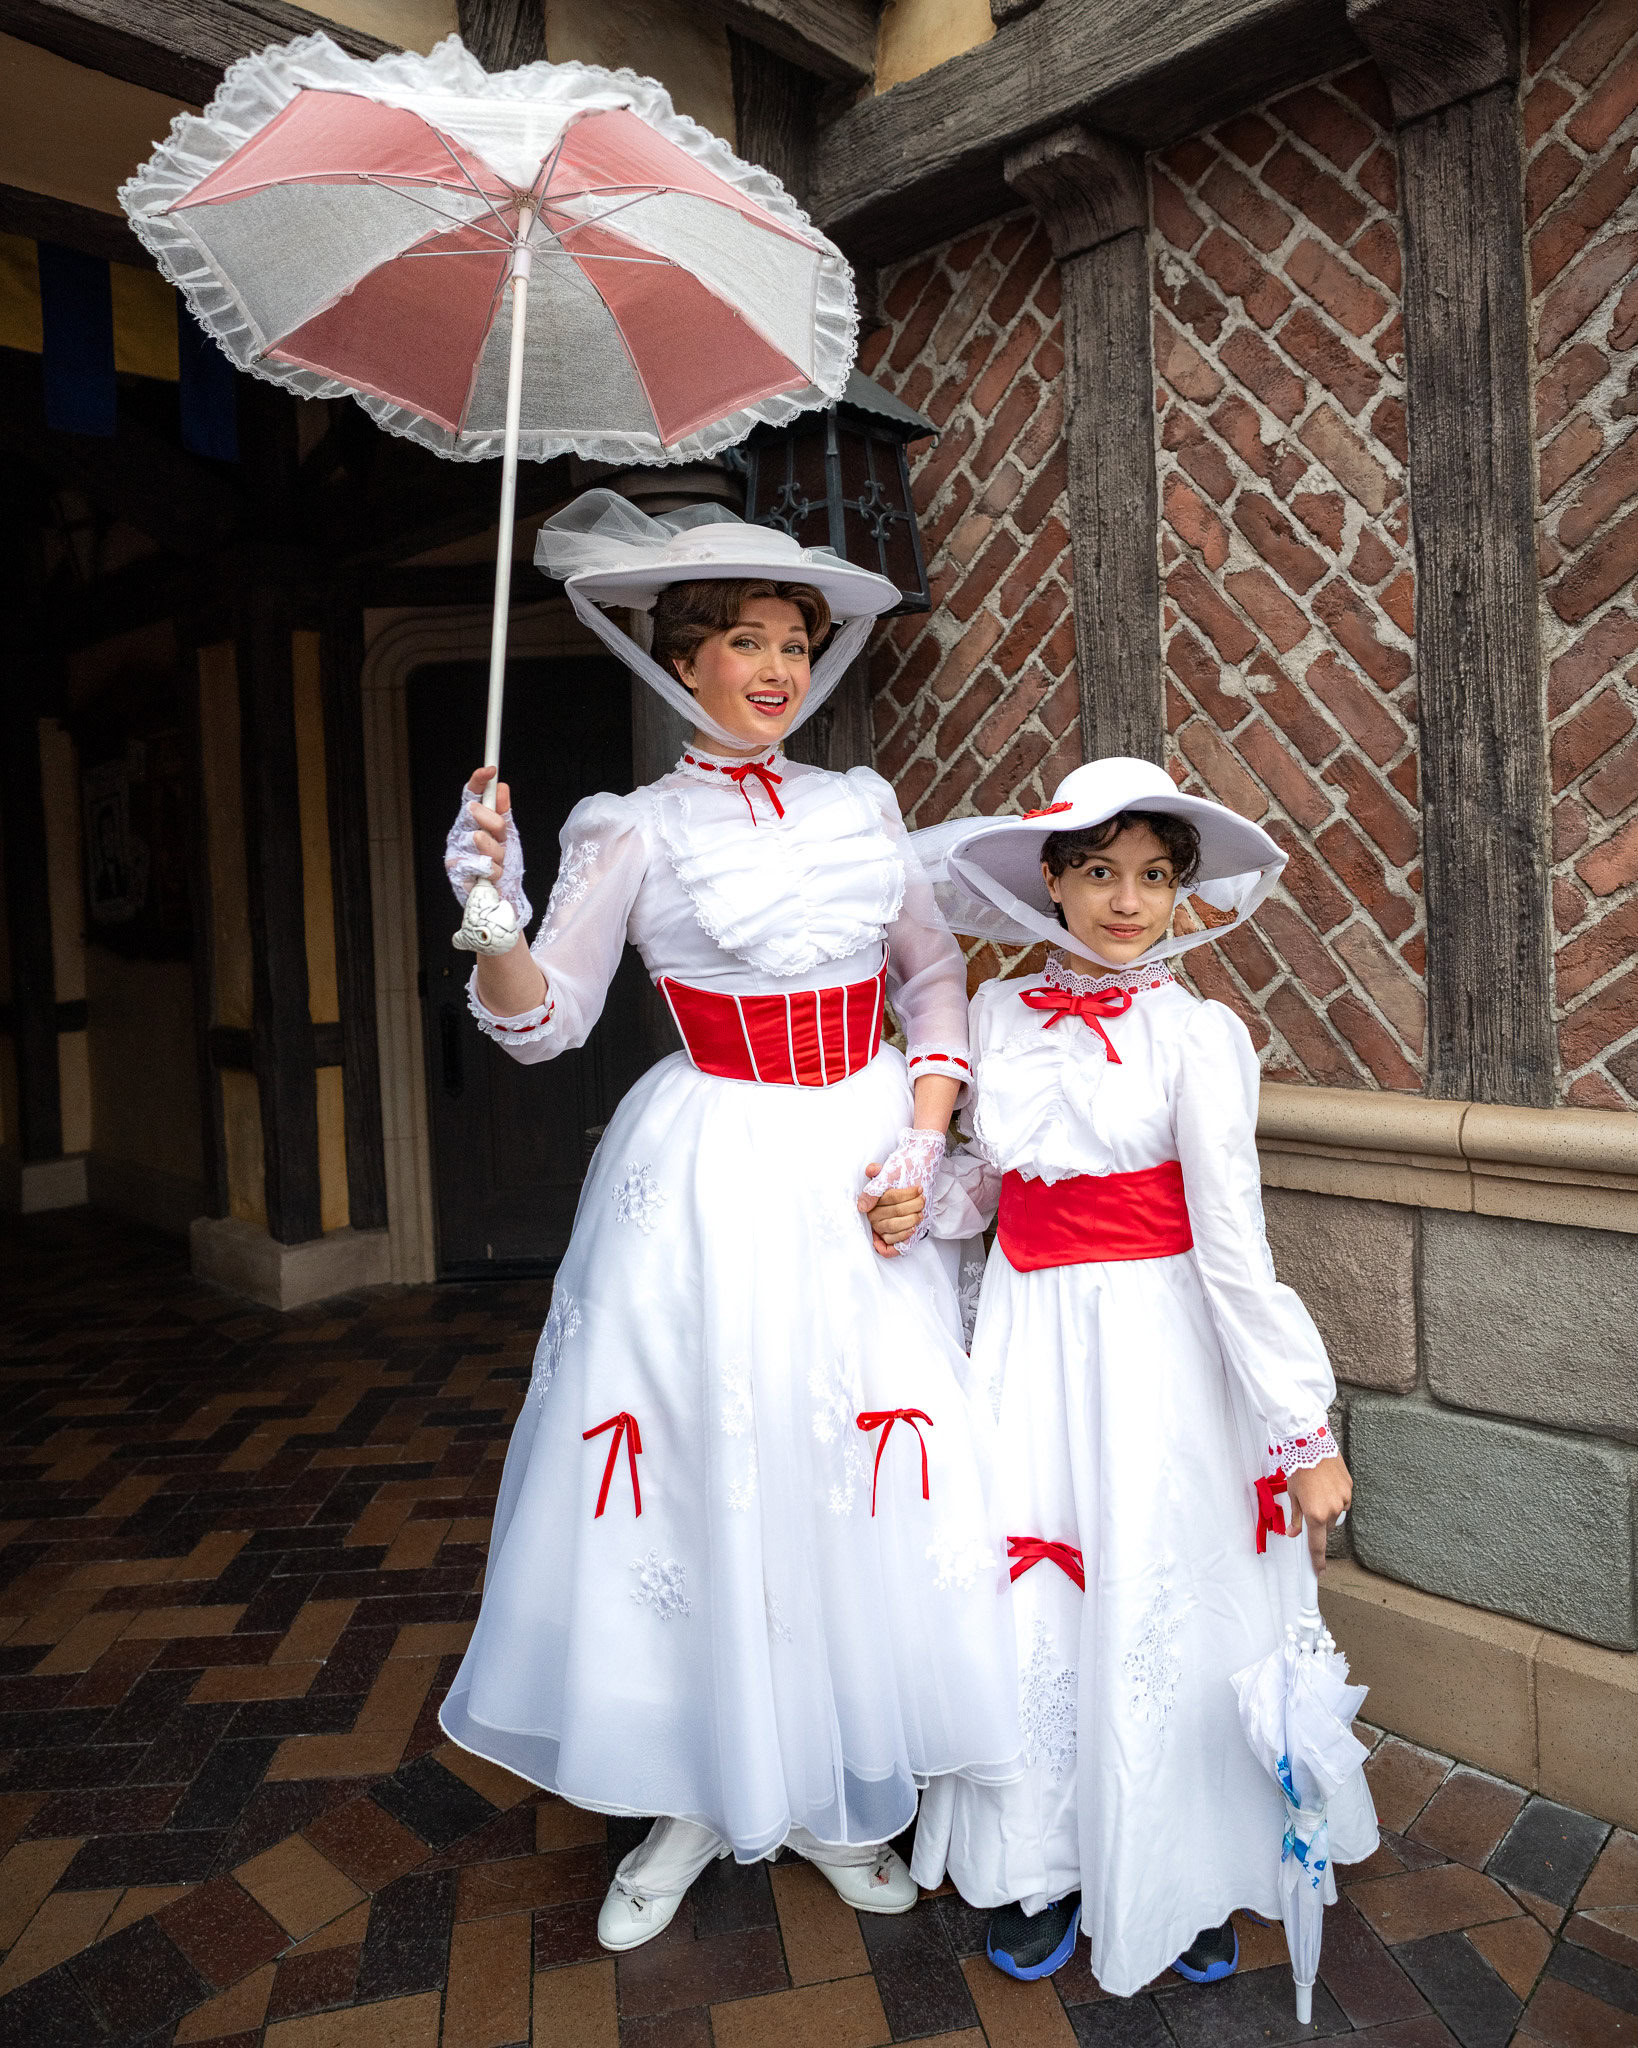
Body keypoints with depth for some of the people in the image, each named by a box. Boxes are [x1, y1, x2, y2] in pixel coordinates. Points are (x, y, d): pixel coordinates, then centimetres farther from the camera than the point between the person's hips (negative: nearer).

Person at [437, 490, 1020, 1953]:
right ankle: (695, 1796, 28)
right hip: (709, 1181, -3)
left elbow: (940, 977, 10)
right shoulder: (637, 831, -1)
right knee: (703, 1471, 4)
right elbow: (544, 1023, -4)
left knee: (861, 1474, 7)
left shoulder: (861, 806, 8)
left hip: (858, 1178, 3)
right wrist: (492, 916, -23)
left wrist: (922, 1144, -1)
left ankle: (831, 1792, 30)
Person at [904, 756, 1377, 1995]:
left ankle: (1184, 1881, 33)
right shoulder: (999, 1011, 2)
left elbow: (1234, 1249, -12)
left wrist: (1306, 1432, -12)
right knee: (1028, 1602, 9)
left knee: (1158, 1604, 8)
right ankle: (1046, 1869, 32)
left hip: (1156, 1350, -3)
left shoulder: (1197, 1035, -11)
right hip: (1030, 1337, 4)